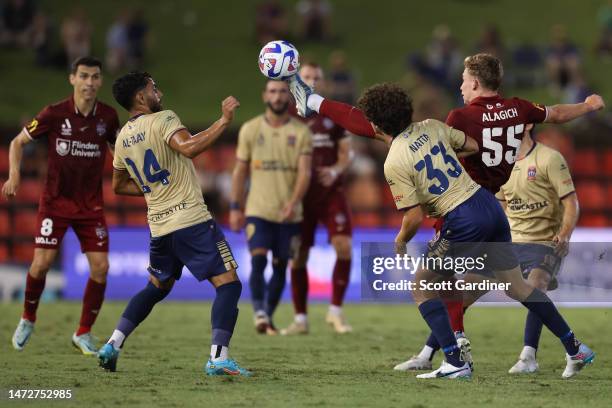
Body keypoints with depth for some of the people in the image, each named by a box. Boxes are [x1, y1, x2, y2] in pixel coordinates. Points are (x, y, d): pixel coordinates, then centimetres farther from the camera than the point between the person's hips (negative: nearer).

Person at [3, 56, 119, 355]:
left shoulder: (108, 116, -3)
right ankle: (28, 320, 16)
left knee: (100, 266, -8)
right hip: (55, 200, -2)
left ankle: (84, 333, 8)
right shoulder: (54, 114, -11)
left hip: (91, 204, 3)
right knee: (42, 263, -12)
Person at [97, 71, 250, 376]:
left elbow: (119, 186, 26)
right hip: (192, 220, -7)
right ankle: (218, 357, -19)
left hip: (159, 225, 7)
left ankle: (113, 345, 18)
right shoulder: (162, 120, -7)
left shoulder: (123, 137, 14)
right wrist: (224, 121, -23)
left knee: (157, 287, 26)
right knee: (228, 284, -6)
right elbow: (188, 147, -27)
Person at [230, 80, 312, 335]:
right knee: (258, 261, -17)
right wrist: (235, 208, 5)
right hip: (258, 211, -1)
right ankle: (259, 313, -21)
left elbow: (304, 172, -8)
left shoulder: (301, 132, 0)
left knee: (280, 267, 5)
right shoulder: (250, 130, 3)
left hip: (289, 214, 1)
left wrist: (294, 202, -23)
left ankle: (268, 318, 16)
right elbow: (240, 171, 8)